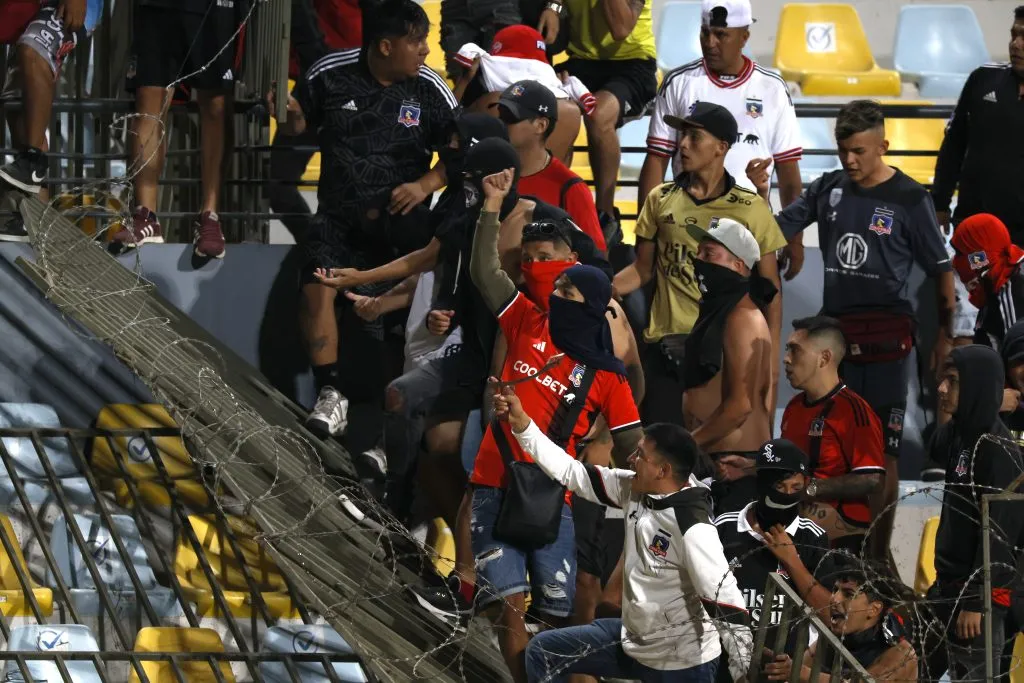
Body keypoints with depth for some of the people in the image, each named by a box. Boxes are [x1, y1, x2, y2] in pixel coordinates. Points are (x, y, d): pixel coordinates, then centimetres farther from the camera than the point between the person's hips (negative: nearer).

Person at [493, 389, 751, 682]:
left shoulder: (691, 527, -28)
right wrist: (521, 424, 0)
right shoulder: (635, 490, -4)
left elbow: (725, 600, -30)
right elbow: (574, 473, 4)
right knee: (544, 651, 14)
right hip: (634, 640, 9)